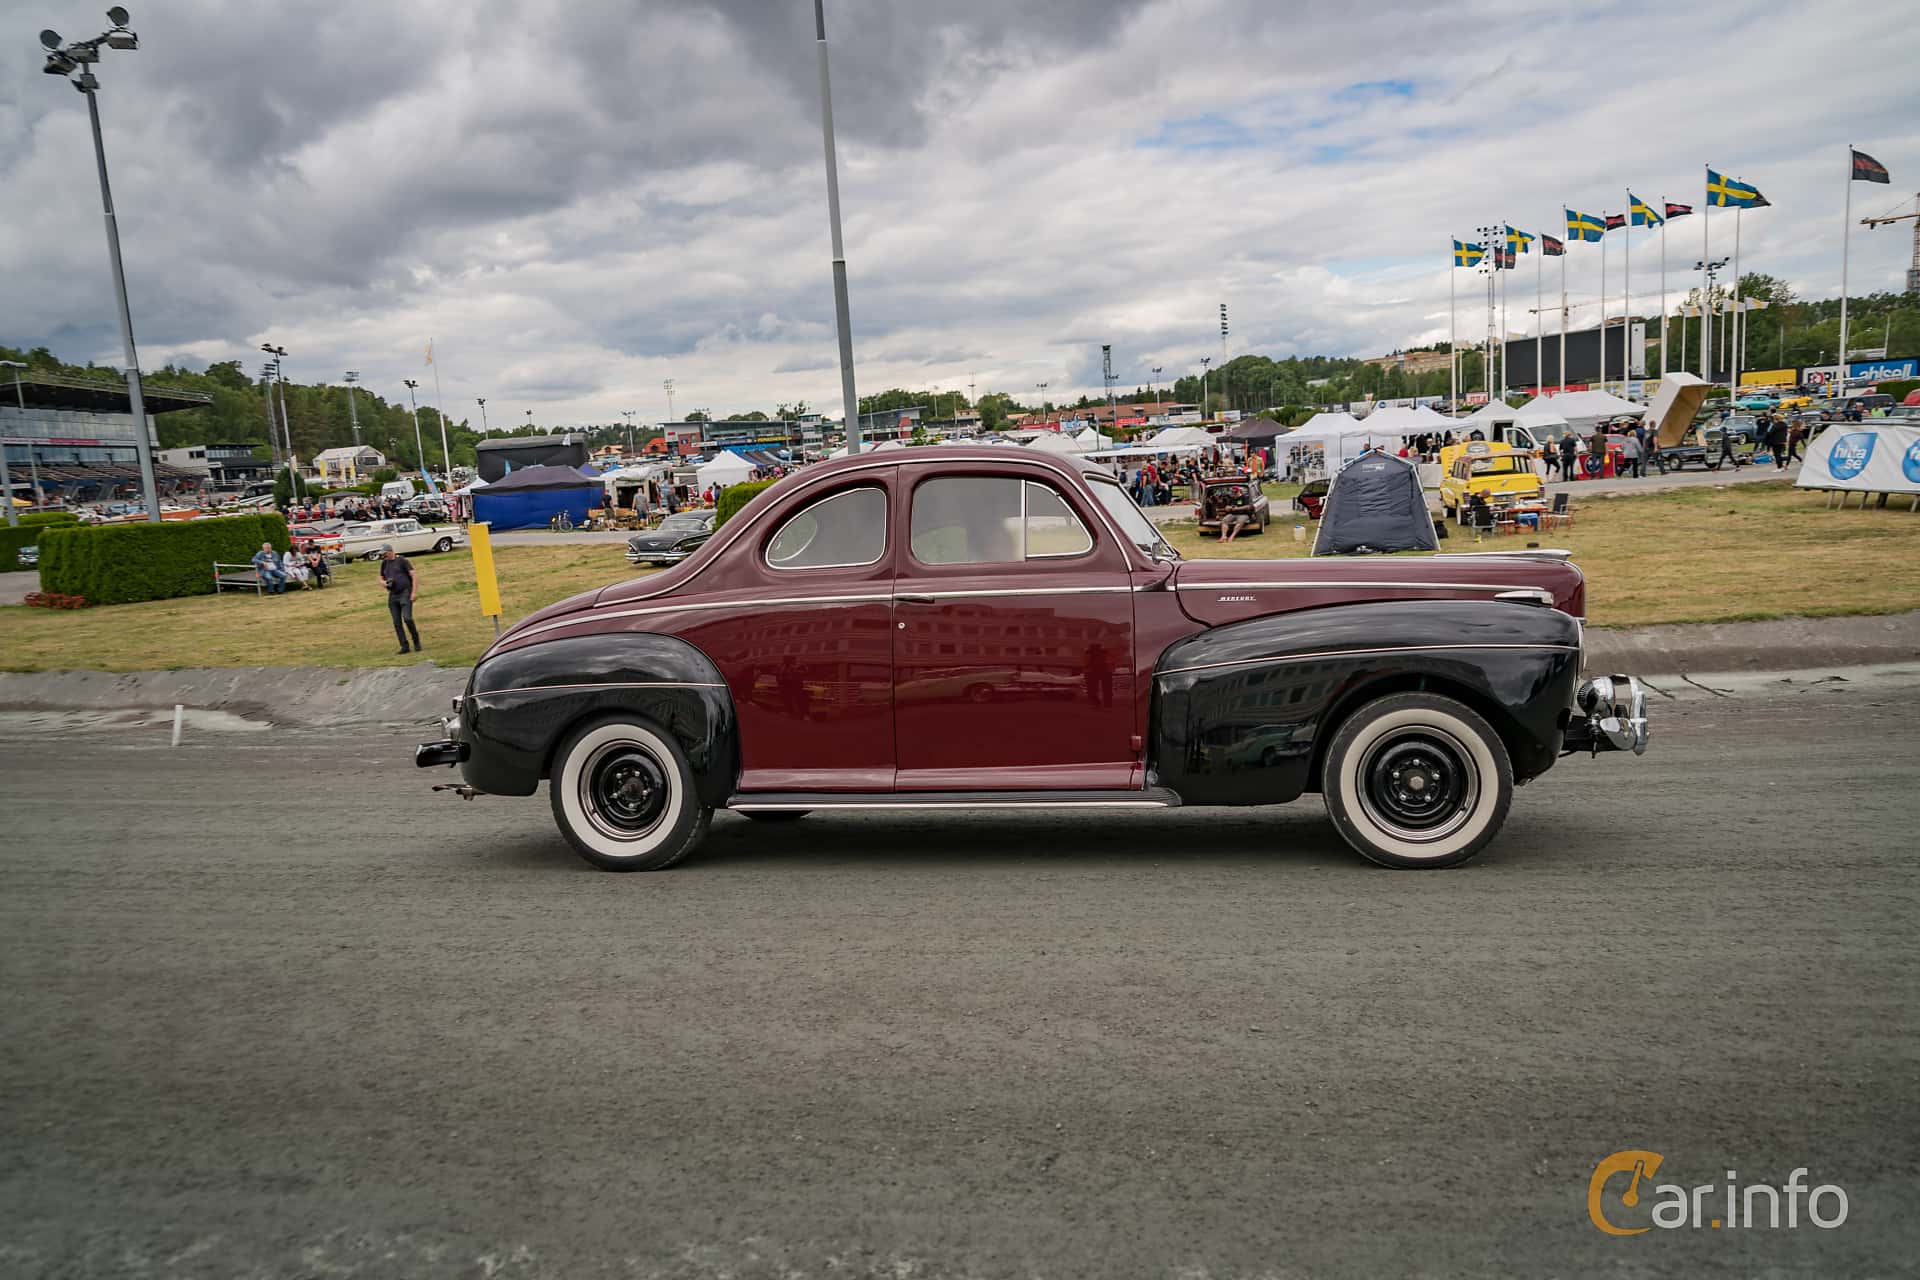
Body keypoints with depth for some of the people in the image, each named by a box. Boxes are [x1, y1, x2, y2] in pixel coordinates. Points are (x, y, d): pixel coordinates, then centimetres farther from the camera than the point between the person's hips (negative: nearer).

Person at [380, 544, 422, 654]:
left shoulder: (402, 561, -3)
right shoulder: (384, 563, 15)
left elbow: (414, 576, -8)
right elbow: (381, 578, 26)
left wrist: (414, 592, -16)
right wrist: (384, 583, 1)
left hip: (405, 593, -6)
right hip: (392, 596, 6)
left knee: (407, 618, -18)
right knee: (396, 622, 2)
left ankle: (417, 643, -4)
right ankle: (404, 646, 7)